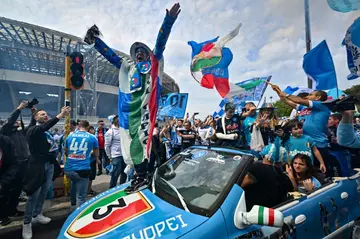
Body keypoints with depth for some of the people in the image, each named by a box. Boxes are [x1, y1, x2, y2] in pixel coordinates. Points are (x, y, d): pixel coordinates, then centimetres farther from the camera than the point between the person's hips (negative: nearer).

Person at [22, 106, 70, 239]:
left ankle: (37, 215, 32)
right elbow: (44, 127, -30)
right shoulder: (33, 130, -10)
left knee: (44, 192, 16)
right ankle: (27, 223, 16)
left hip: (50, 164, 6)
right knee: (34, 195, 1)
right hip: (38, 165, -6)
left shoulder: (48, 132, 11)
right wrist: (60, 115, -40)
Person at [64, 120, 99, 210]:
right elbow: (96, 153, 23)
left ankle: (73, 204, 44)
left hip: (68, 169, 5)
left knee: (74, 183, 33)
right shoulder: (92, 137, 5)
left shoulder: (70, 136, 11)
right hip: (82, 170, -5)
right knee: (80, 197, 2)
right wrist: (97, 158, 45)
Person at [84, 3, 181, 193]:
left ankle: (142, 176, -10)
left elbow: (160, 42, 8)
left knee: (140, 138, -15)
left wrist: (168, 20, 0)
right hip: (130, 107, 5)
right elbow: (110, 54, 31)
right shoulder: (126, 68, 28)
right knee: (133, 140, 0)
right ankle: (140, 175, 8)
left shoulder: (153, 64, 18)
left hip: (145, 104, -4)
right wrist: (95, 41, 28)